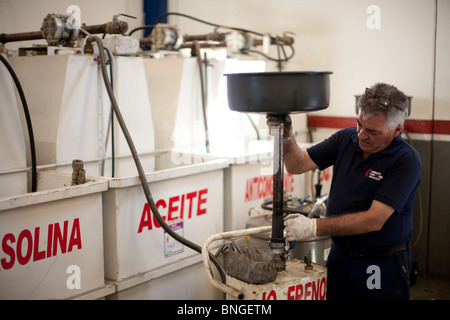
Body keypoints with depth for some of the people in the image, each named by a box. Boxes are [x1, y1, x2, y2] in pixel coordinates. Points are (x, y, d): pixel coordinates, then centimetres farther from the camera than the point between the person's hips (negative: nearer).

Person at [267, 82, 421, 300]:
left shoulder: (406, 161, -19)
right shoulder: (346, 139, -2)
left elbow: (374, 220, -26)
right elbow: (298, 164, -1)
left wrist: (314, 227, -29)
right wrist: (286, 137, -22)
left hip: (382, 267, -5)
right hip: (340, 255, 5)